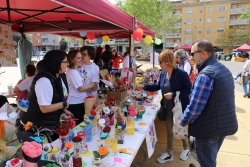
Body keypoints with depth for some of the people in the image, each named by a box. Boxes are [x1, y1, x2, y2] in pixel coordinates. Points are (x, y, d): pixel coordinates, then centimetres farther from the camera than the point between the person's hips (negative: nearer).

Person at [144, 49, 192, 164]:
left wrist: (173, 94, -27)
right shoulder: (163, 74, -2)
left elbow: (189, 90, -20)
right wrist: (144, 87, 6)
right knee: (169, 131, 18)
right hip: (168, 109, 6)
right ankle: (169, 154, 35)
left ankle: (186, 149, 45)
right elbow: (158, 86, 13)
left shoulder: (181, 74, -22)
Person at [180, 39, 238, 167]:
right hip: (226, 124, 9)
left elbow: (194, 107, -25)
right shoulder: (224, 70, 6)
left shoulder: (205, 75, -24)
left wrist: (182, 121, -8)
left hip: (209, 128, -9)